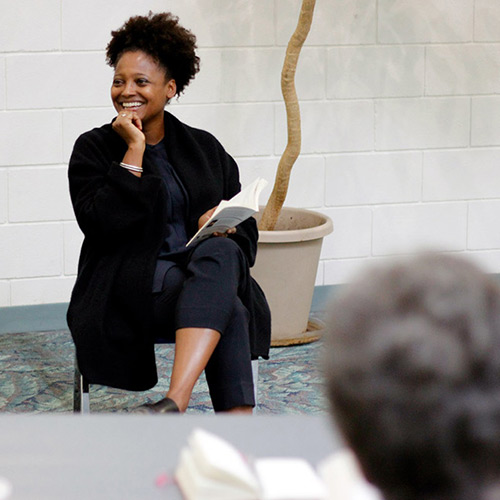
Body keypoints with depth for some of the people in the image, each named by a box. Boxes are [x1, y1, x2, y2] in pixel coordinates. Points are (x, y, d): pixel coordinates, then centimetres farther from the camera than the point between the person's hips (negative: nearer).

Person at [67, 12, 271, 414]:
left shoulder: (205, 149, 16)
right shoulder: (93, 149, 6)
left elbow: (246, 231, 18)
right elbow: (103, 224, -11)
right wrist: (134, 151, -9)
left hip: (208, 274, 3)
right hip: (130, 285, -3)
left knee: (222, 253, -36)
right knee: (228, 309, -34)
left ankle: (175, 404, -49)